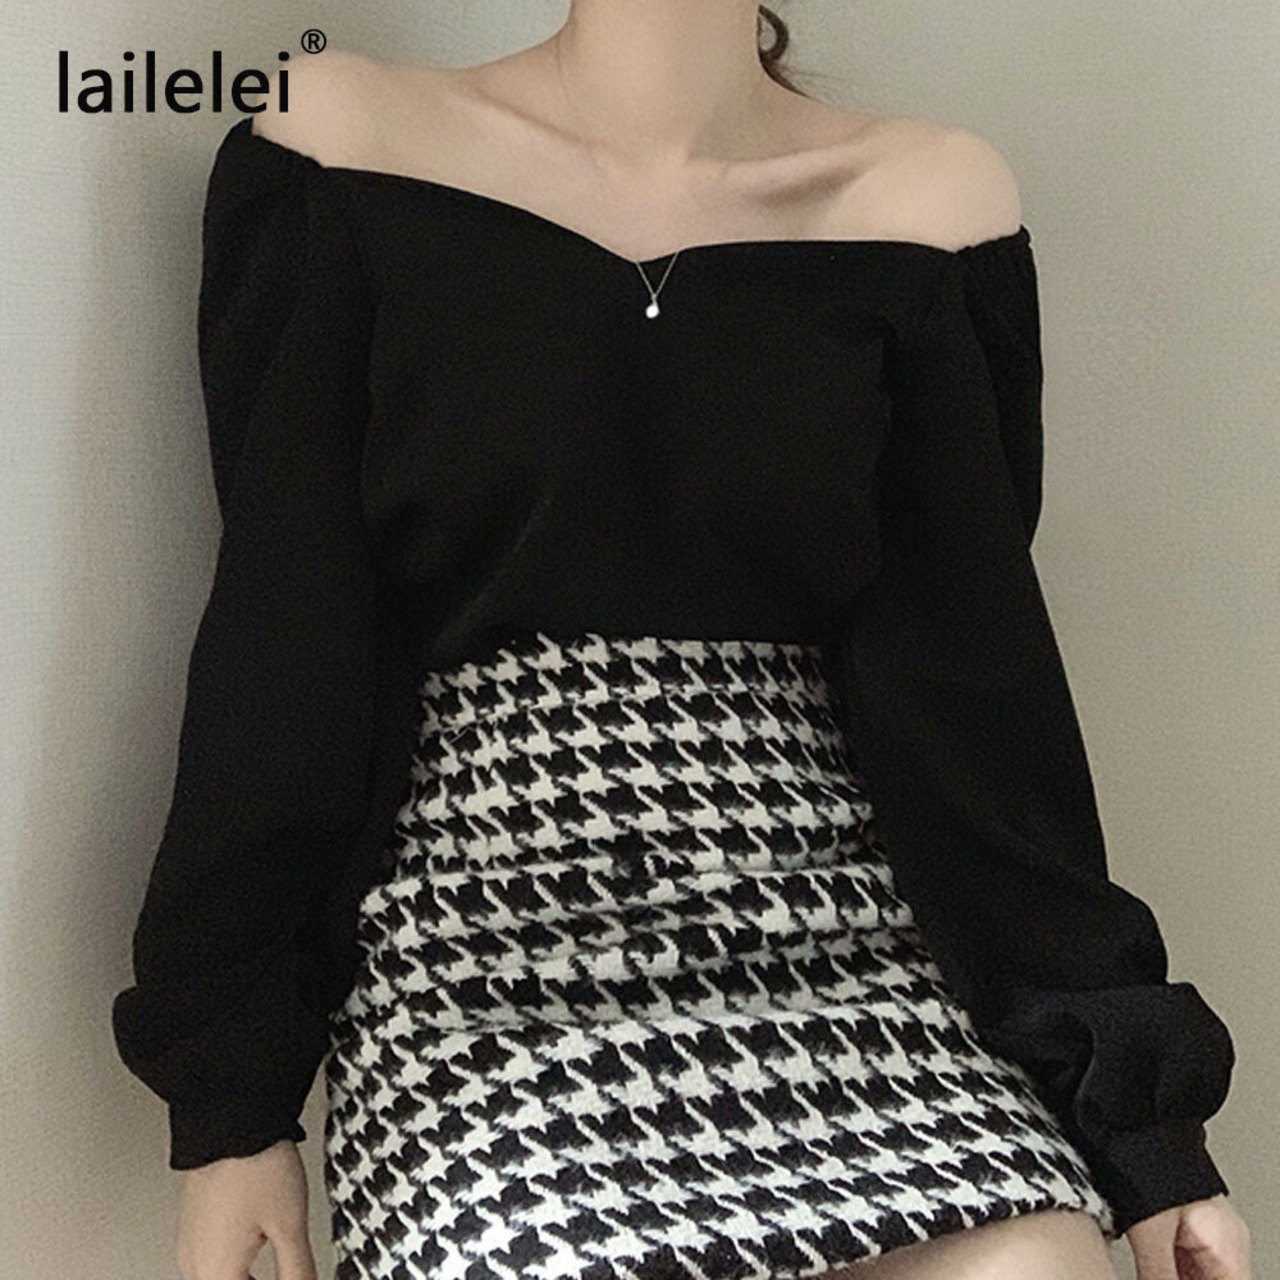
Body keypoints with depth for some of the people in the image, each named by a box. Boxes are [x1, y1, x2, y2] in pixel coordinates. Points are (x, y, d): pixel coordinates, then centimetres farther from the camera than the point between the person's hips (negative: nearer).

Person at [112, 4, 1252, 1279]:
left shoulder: (928, 195, 7)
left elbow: (971, 677, 3)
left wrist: (1138, 1117, -1)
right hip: (477, 961, -1)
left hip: (845, 955, 2)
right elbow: (276, 649, 2)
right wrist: (230, 1093, 0)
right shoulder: (346, 139, 5)